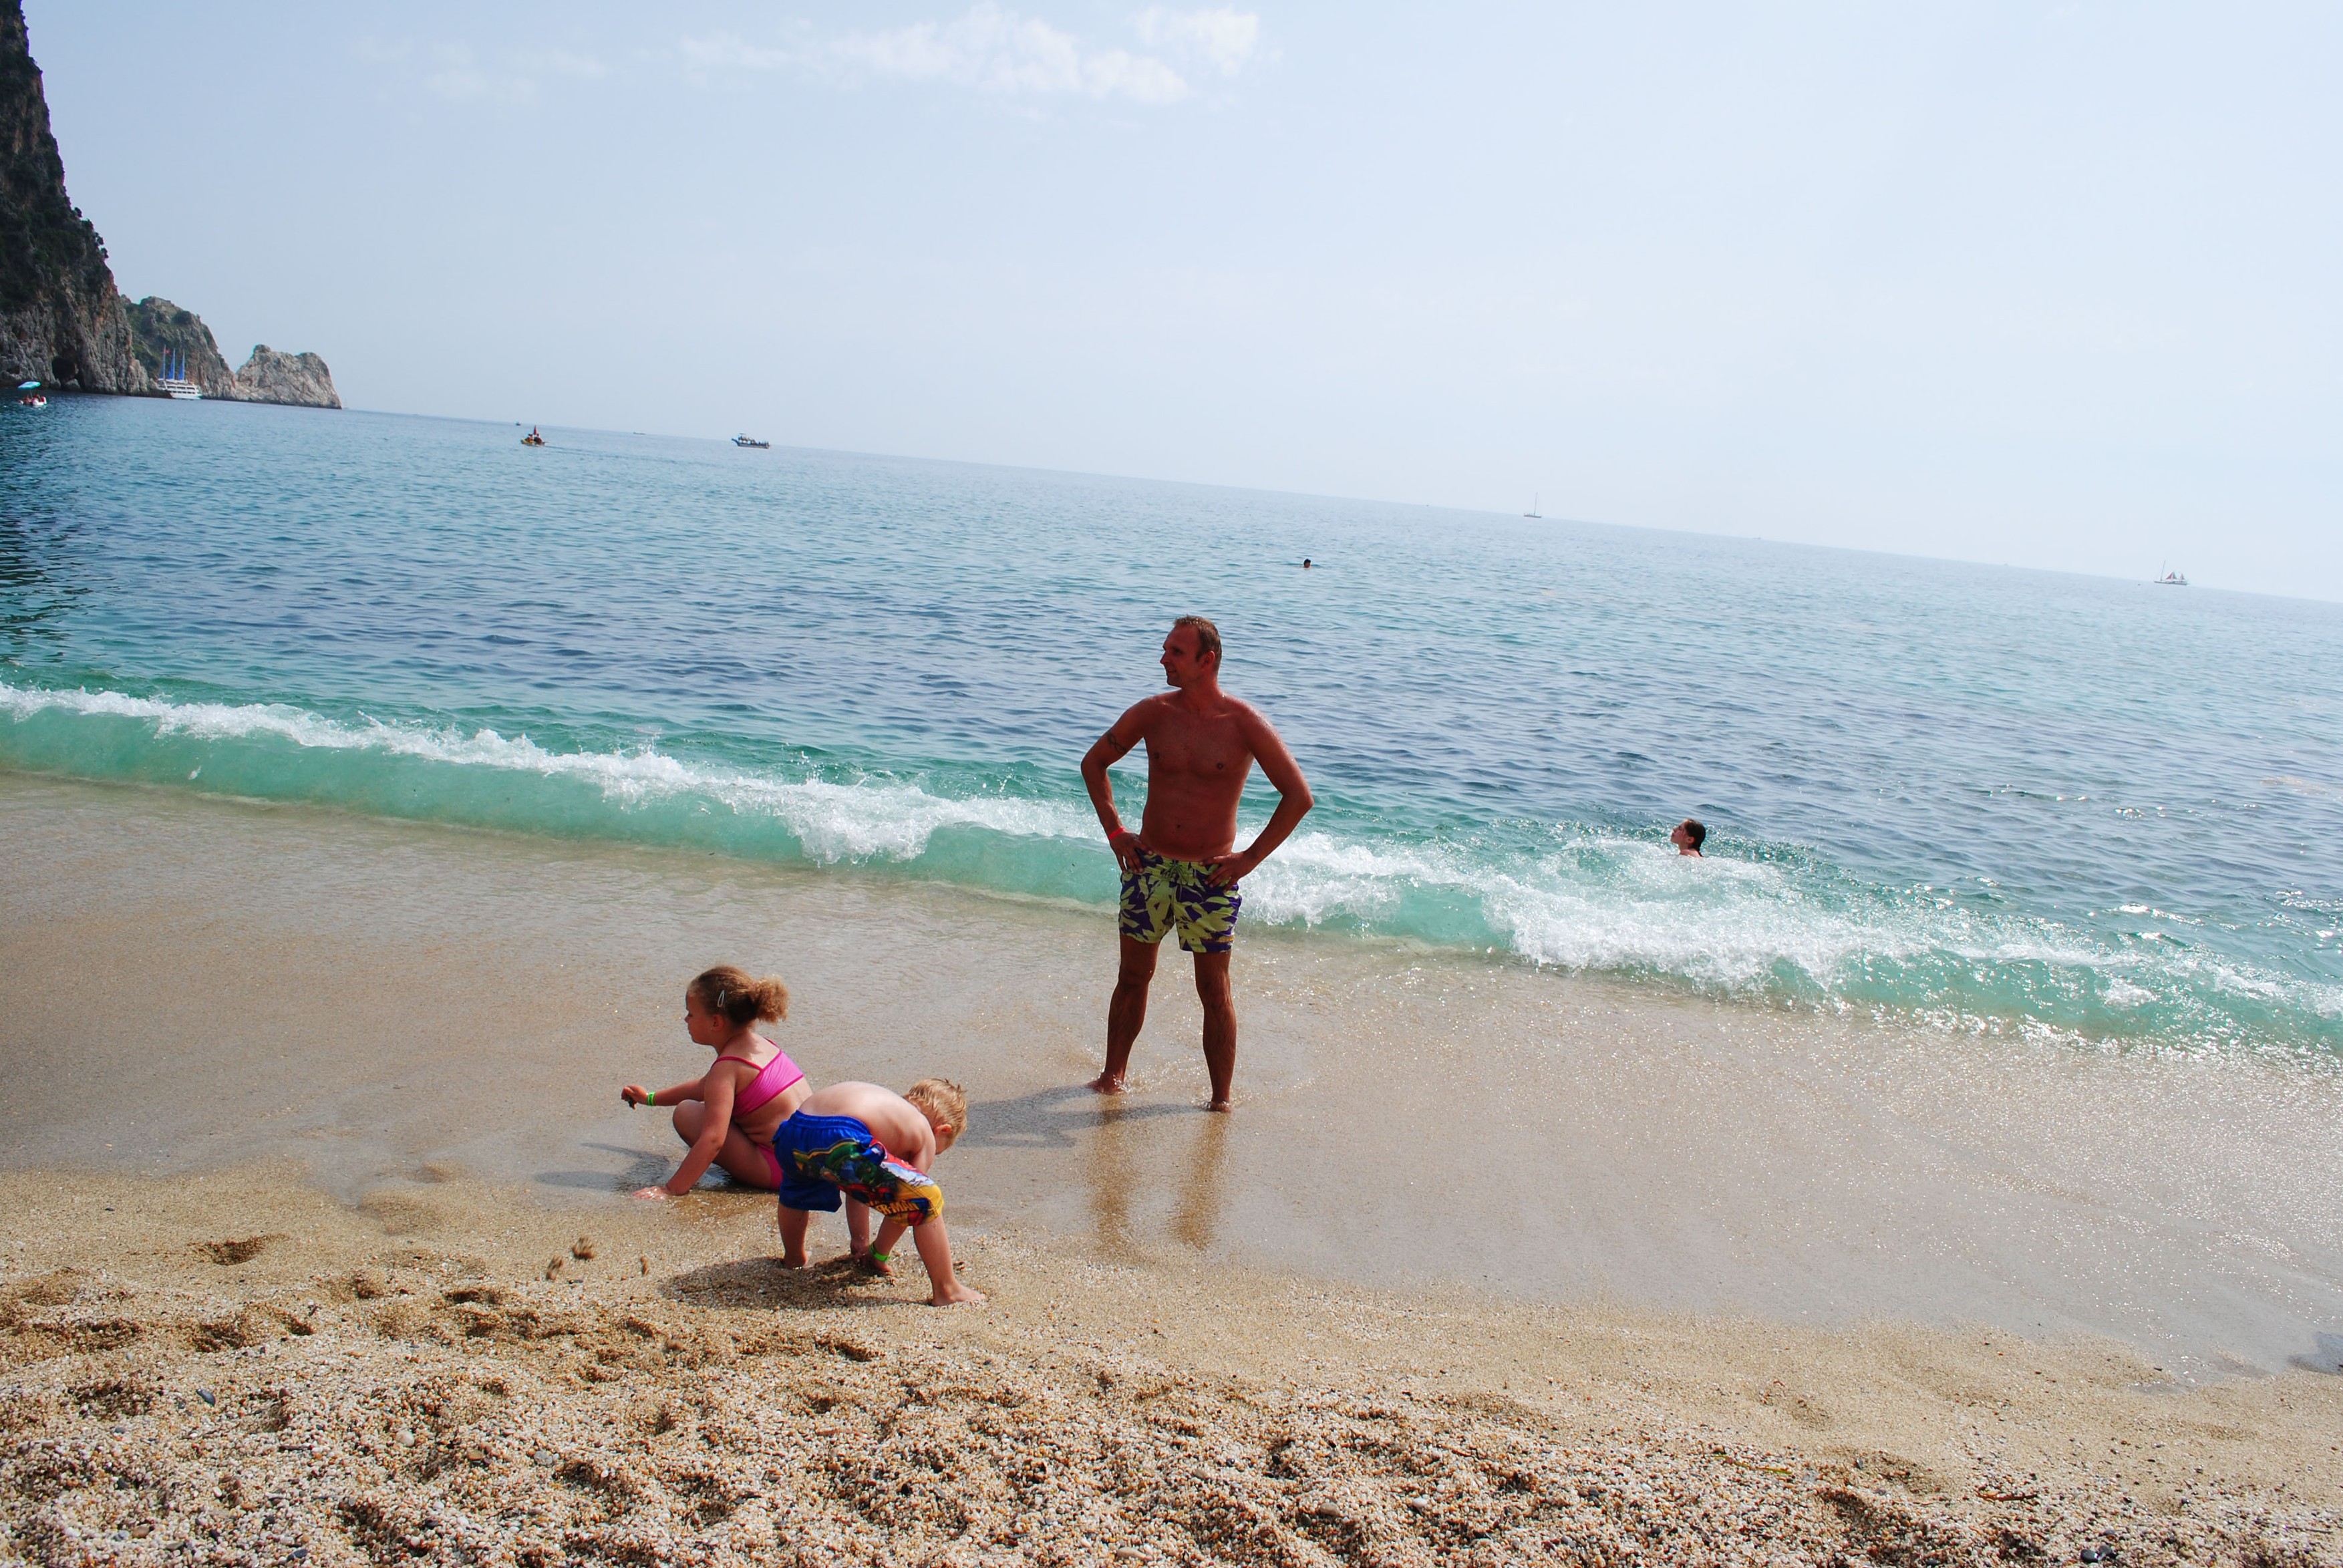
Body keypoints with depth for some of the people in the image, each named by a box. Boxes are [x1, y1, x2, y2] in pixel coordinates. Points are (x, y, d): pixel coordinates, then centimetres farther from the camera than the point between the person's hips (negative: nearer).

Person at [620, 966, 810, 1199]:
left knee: (687, 1113, -10)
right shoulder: (759, 1043, 10)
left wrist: (670, 1189, -24)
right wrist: (651, 1098, 38)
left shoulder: (727, 1067, -17)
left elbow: (712, 1139, -26)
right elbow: (707, 1086, 29)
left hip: (784, 1170, -9)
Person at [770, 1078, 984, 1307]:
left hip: (789, 1138, 9)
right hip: (839, 1142, -8)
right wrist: (877, 1254, 30)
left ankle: (793, 1257, 64)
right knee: (926, 1200, 1)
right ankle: (947, 1291, 3)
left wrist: (860, 1242, 51)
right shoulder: (925, 1134, 18)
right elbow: (903, 1203, 16)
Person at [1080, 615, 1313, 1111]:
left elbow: (1298, 796, -8)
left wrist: (1250, 857, -10)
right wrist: (1115, 831, 6)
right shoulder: (1154, 713, -1)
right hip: (1148, 865, 3)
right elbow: (1094, 763, 14)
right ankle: (1113, 1077, 28)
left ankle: (1221, 1099, 14)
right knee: (1132, 977, 13)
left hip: (1210, 875, -3)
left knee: (1214, 990, 4)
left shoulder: (1245, 724, -10)